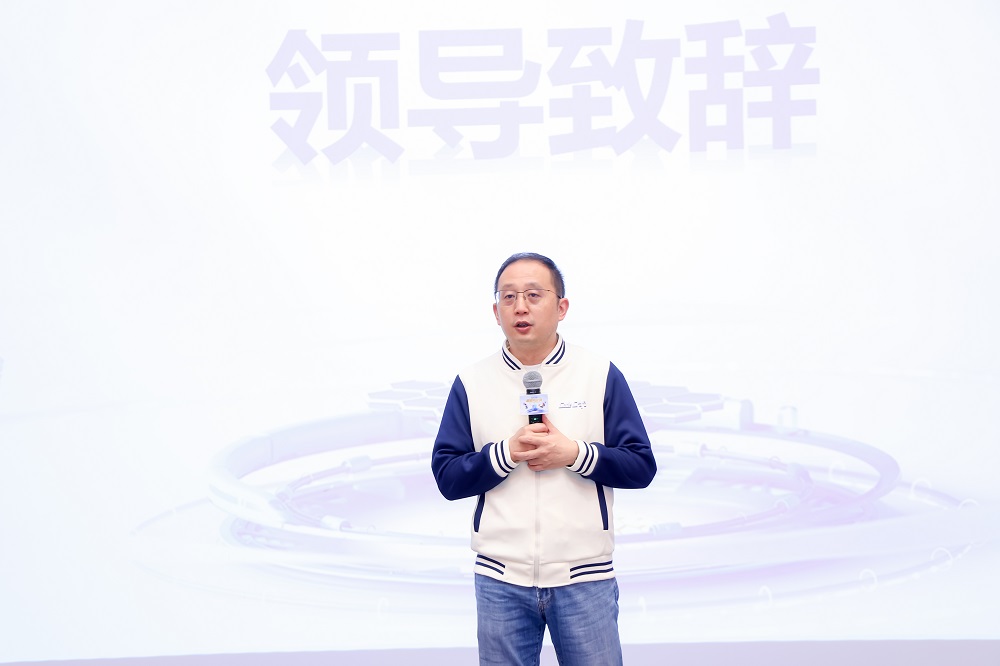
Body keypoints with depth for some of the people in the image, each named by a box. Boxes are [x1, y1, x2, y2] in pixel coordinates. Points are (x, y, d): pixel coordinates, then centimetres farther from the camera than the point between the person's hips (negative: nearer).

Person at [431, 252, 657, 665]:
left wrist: (573, 453, -15)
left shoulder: (602, 376, 2)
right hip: (500, 581, 1)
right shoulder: (470, 384, 5)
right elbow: (447, 477, 1)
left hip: (585, 578, -1)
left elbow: (641, 467, 0)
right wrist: (505, 453, -14)